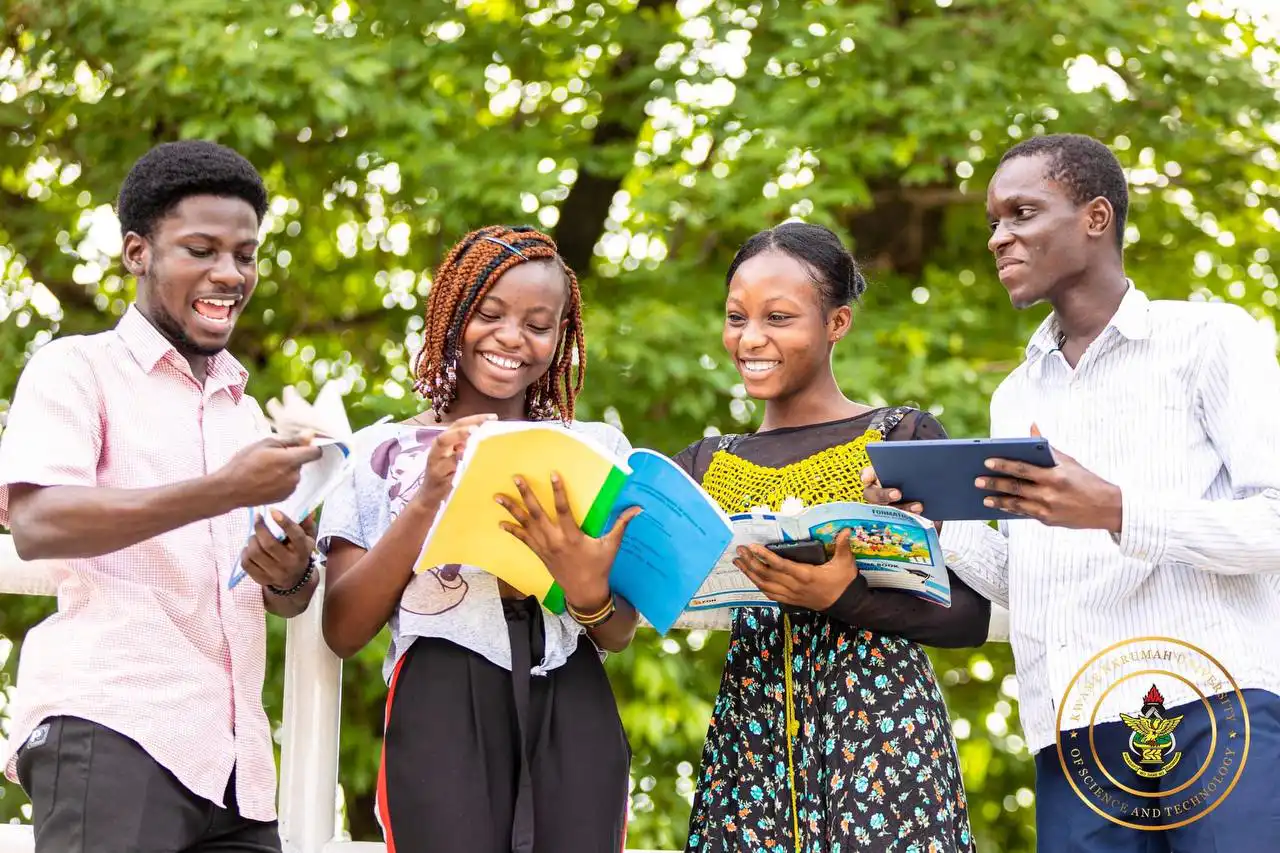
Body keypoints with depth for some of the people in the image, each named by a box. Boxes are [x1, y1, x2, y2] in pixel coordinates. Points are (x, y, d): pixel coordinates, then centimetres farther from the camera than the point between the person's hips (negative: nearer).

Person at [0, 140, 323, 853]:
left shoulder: (245, 410, 25)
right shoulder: (78, 368, 4)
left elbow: (288, 602, 26)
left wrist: (291, 574, 0)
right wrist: (225, 492, -20)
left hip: (233, 761, 6)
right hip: (107, 730, -6)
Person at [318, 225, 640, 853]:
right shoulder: (384, 451, 9)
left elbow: (620, 635, 9)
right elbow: (342, 631, -1)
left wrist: (589, 591, -14)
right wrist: (427, 500, -11)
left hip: (573, 714, 2)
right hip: (445, 711, -2)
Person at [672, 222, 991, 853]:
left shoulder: (903, 438, 3)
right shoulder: (706, 466, 15)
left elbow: (972, 613, -3)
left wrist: (843, 596, -17)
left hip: (882, 729, -3)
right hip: (746, 743, 3)